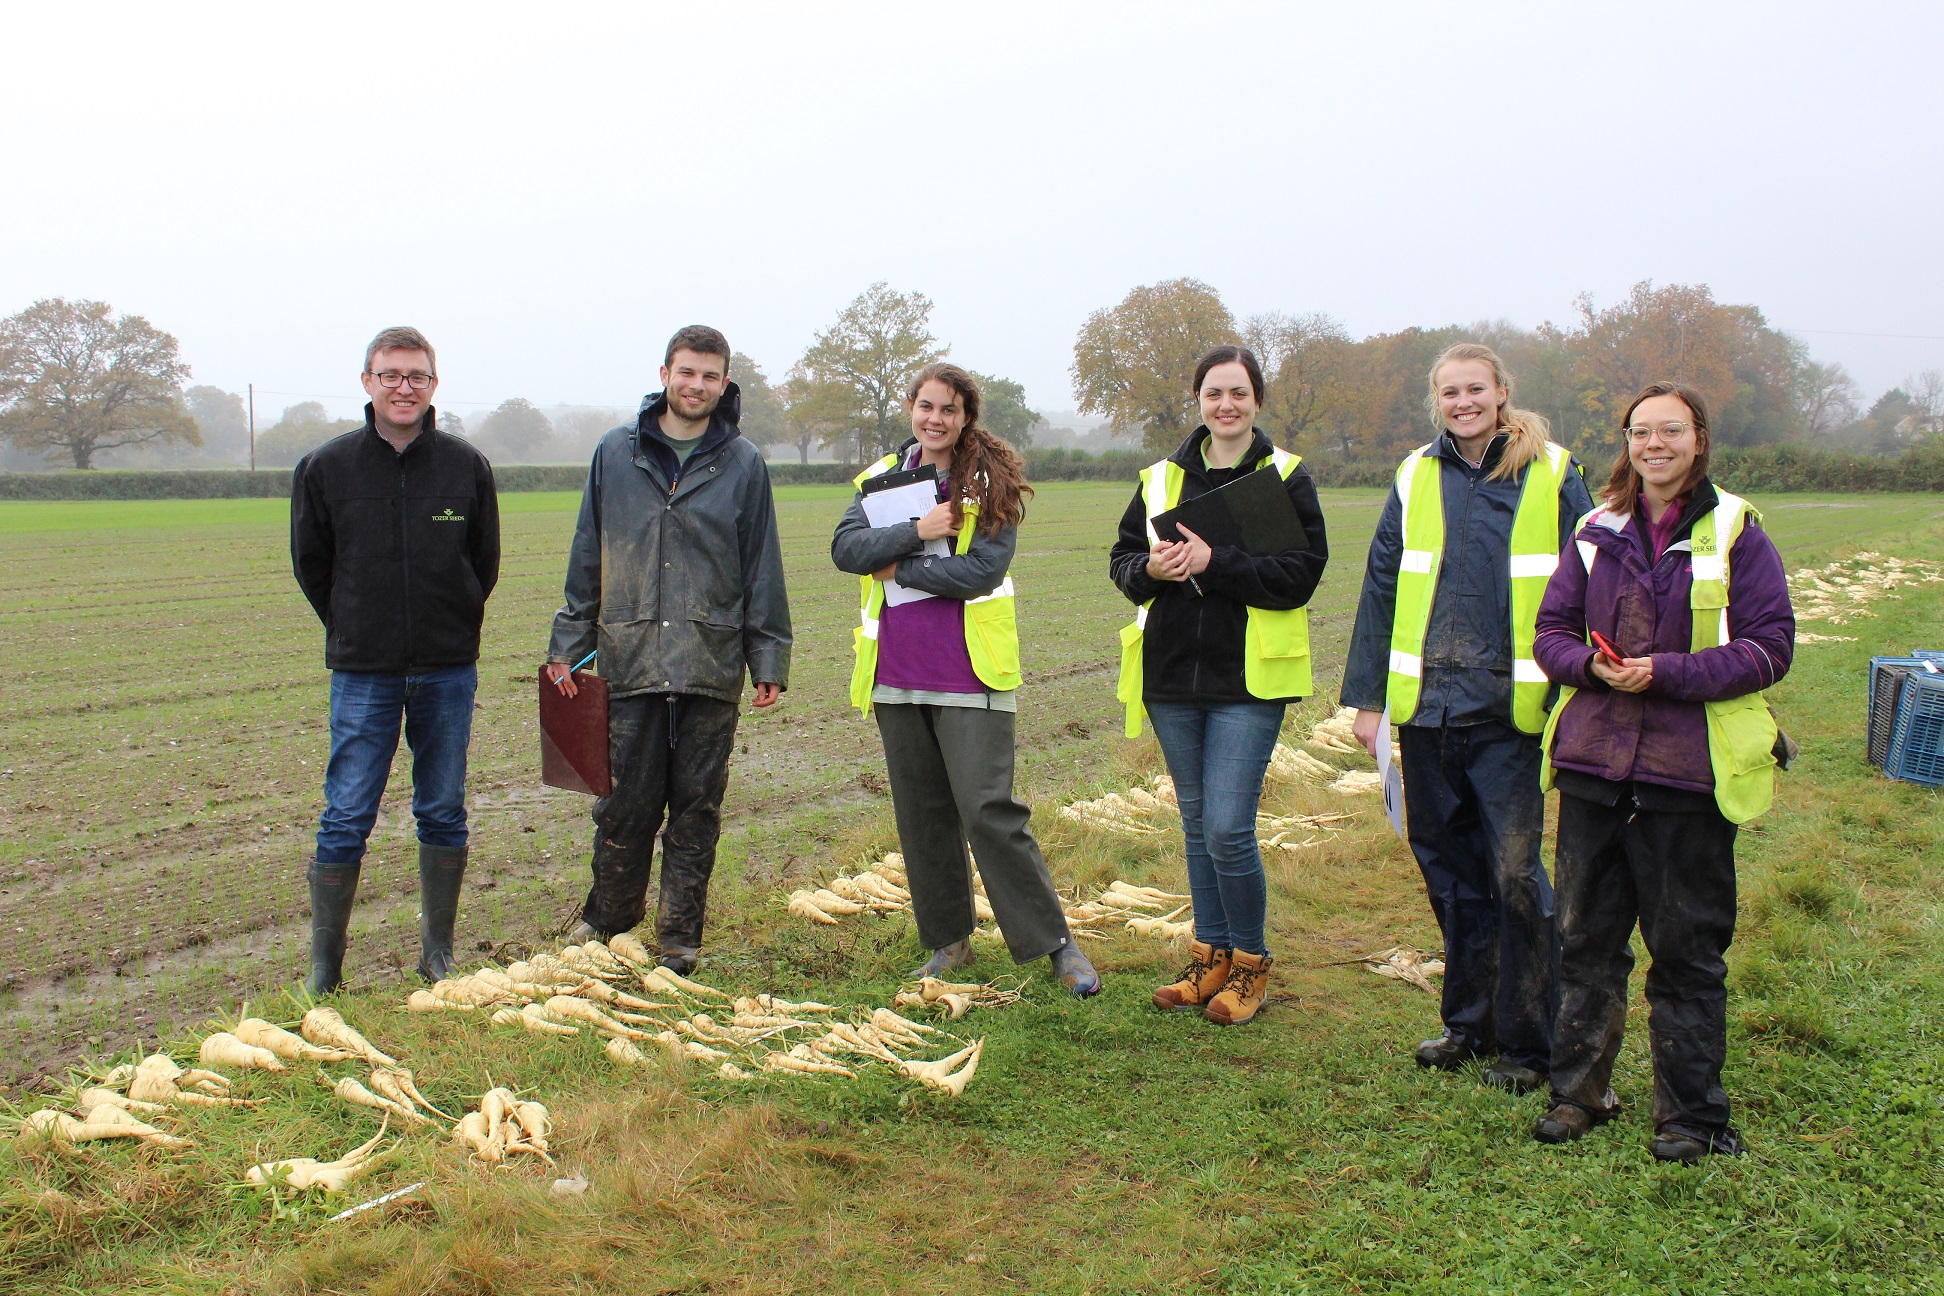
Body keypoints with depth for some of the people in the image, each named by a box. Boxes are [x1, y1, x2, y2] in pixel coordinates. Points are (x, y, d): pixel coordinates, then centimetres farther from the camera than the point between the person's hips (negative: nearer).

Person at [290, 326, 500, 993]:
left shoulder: (467, 466, 0)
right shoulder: (325, 467, -2)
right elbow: (311, 564, 9)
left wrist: (450, 630, 11)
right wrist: (358, 630, 9)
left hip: (448, 670, 1)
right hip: (362, 671, -1)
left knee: (444, 813, 9)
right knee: (346, 819, 0)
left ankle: (438, 952, 22)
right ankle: (324, 968, 10)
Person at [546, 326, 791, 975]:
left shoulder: (743, 465, 4)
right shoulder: (616, 454, 7)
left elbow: (762, 569, 6)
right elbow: (587, 557, 11)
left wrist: (769, 659, 2)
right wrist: (569, 643, 9)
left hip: (711, 667, 0)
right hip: (629, 661, 1)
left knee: (696, 806, 6)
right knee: (625, 804, 4)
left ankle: (680, 938, 17)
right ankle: (606, 920, 23)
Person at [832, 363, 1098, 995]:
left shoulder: (990, 482, -4)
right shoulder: (881, 477, 9)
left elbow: (983, 568, -17)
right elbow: (845, 548, -6)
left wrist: (897, 567, -11)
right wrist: (917, 531, -17)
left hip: (968, 673, -5)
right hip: (896, 673, 5)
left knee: (988, 810, -9)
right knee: (922, 813, 12)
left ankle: (1056, 943, 3)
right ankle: (949, 940, 26)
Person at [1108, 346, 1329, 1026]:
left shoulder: (1286, 478, -4)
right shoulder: (1163, 478, 9)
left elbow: (1300, 574, -12)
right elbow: (1123, 558, 12)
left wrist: (1214, 563, -20)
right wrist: (1150, 568, -11)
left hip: (1248, 678, -5)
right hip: (1172, 675, 5)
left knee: (1228, 829, -8)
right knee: (1197, 825, 14)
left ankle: (1250, 961, 13)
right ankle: (1211, 956, 28)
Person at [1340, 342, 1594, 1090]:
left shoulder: (1551, 476, 0)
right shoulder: (1417, 477, 9)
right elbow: (1381, 587, 11)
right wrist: (1367, 696, 7)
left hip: (1511, 710, -3)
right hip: (1427, 705, 3)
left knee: (1514, 874, 0)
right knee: (1448, 870, 12)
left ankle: (1527, 1042, 14)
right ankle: (1468, 1022, 27)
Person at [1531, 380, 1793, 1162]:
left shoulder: (1737, 534, -3)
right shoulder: (1598, 532, 9)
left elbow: (1769, 648, -7)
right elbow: (1551, 631, 10)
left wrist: (1666, 673, -18)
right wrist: (1591, 665, -11)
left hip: (1689, 772, -4)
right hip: (1594, 762, 4)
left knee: (1686, 950, 5)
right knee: (1585, 937, 11)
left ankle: (1691, 1115, 19)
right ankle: (1579, 1091, 26)